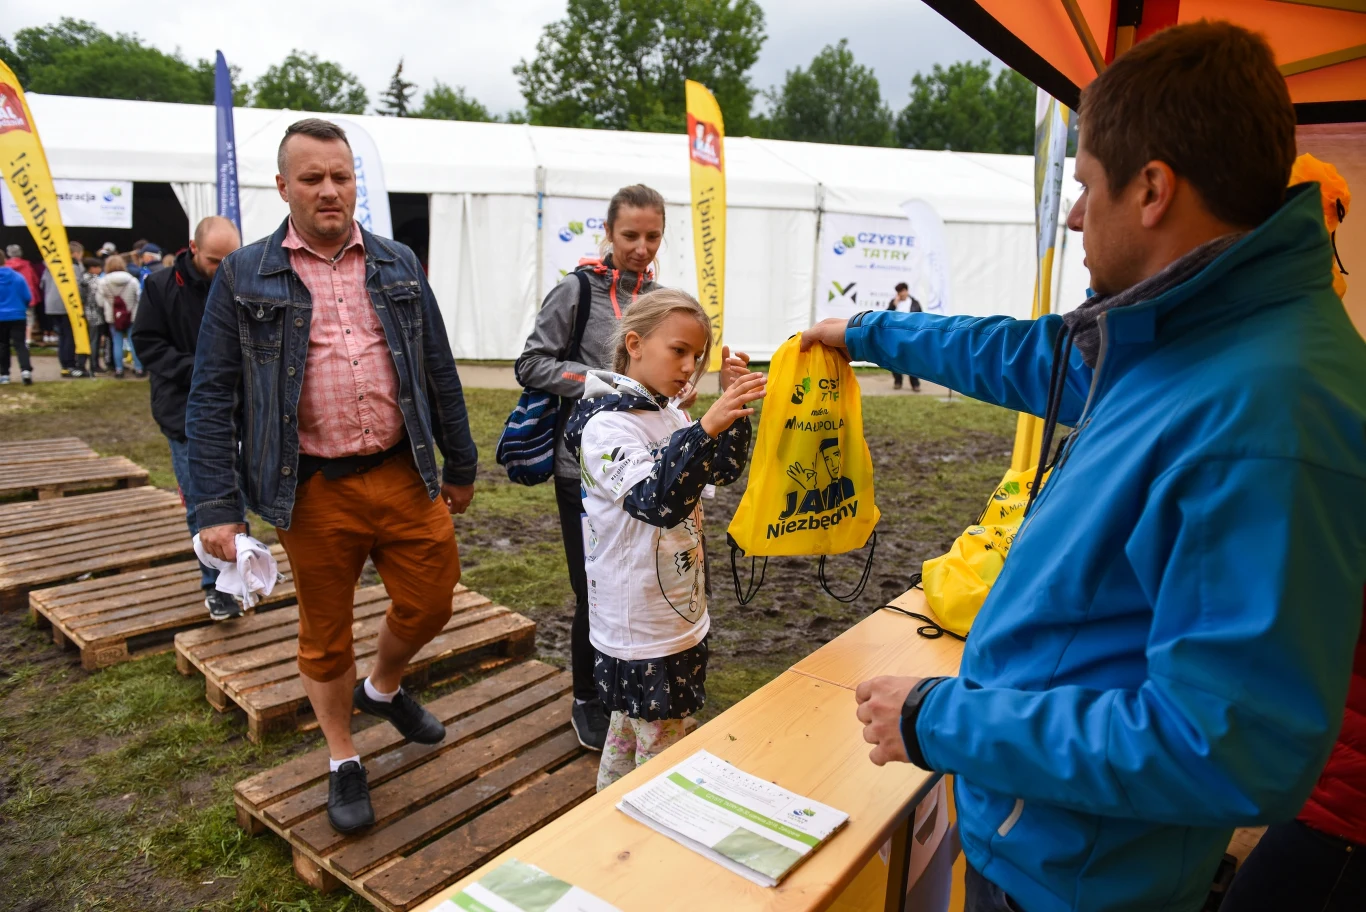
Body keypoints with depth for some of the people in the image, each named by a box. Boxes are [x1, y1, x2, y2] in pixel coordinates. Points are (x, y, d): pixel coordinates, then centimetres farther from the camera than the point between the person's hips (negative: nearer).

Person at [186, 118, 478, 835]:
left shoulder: (398, 266, 7)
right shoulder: (244, 277, -1)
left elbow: (439, 372, 10)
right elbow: (212, 397, -2)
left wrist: (460, 465, 12)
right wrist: (216, 505, -8)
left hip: (404, 474, 3)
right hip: (313, 490, -2)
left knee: (430, 602, 10)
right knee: (325, 635, 12)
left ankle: (384, 688, 44)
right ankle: (343, 762, 34)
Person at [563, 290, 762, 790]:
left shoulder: (669, 414, 5)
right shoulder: (606, 424, -20)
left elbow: (724, 470, 11)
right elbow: (657, 502, -33)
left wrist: (733, 405, -4)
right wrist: (707, 426, -43)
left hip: (679, 614, 8)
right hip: (639, 629, -8)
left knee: (628, 731, 23)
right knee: (661, 750, 3)